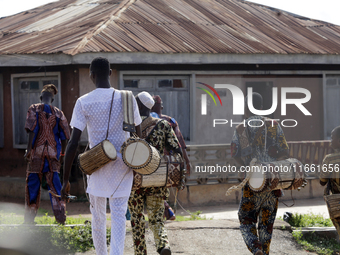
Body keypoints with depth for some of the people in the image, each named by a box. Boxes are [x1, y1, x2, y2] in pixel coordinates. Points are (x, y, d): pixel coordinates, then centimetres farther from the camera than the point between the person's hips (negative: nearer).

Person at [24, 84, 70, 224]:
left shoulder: (34, 109, -1)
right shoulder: (58, 113, 6)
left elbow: (32, 130, -11)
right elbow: (65, 136, 5)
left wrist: (29, 149, -8)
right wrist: (62, 154, 16)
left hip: (37, 152, -2)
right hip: (53, 154, 2)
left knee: (33, 186, 6)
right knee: (54, 185, 4)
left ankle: (29, 218, 11)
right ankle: (60, 216, -3)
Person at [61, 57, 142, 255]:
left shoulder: (84, 102, -8)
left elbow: (73, 143, -11)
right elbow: (138, 137, 5)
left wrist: (66, 179, -6)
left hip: (97, 165, -1)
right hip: (123, 166, 1)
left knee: (98, 218, 15)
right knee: (119, 217, 0)